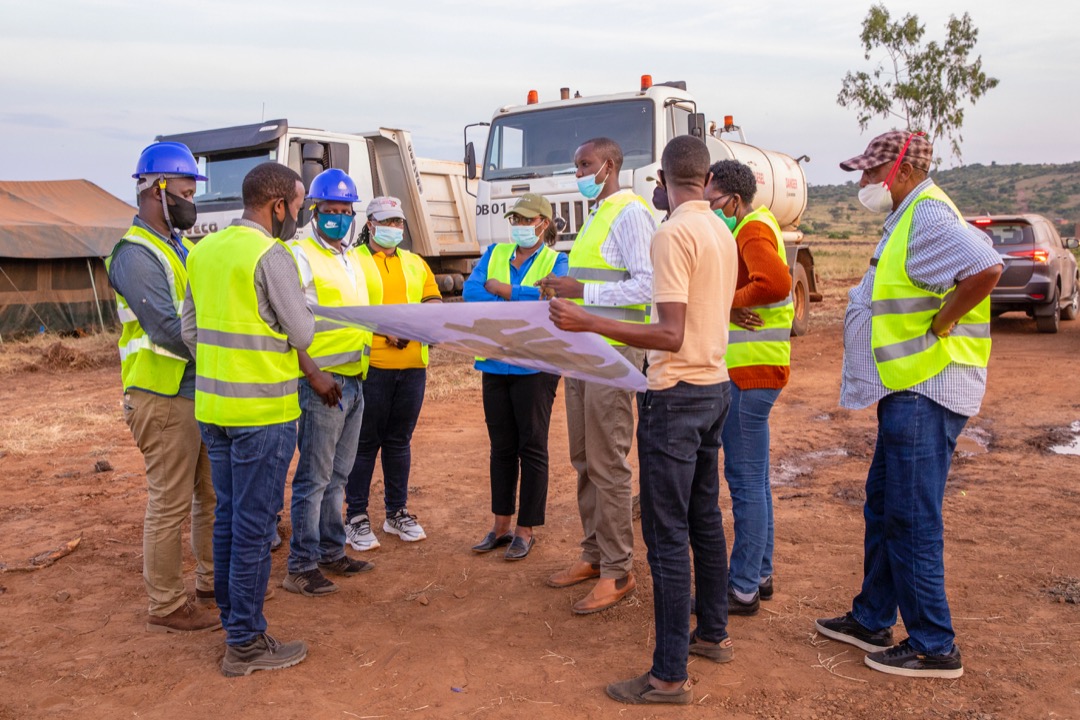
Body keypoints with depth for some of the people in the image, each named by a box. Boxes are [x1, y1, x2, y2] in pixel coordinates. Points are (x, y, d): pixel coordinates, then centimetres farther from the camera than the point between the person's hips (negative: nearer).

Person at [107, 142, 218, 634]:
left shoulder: (179, 247, 14)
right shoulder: (135, 255, -15)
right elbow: (168, 331, -24)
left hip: (201, 393, 9)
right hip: (164, 400, -9)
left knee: (214, 493, 17)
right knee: (170, 503, 1)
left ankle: (214, 581, 33)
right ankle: (167, 607, 14)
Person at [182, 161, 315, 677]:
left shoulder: (203, 251, 9)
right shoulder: (271, 256, -16)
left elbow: (190, 330, 12)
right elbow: (303, 335, -11)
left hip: (212, 406, 8)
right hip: (263, 412, -8)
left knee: (228, 516, 17)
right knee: (254, 525, 1)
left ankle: (233, 619, 30)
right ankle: (246, 644, 12)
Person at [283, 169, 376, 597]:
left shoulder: (352, 258, 16)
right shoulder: (300, 256, -10)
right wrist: (313, 373, -21)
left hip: (354, 381, 8)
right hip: (323, 383, -8)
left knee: (337, 475, 16)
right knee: (314, 477, -2)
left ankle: (332, 552, 27)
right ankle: (300, 567, 7)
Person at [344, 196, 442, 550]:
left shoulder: (416, 263, 17)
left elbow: (434, 301, 13)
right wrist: (385, 327, -19)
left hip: (412, 366, 5)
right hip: (371, 365, -4)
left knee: (400, 440, 13)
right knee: (365, 442, 1)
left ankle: (397, 512, 24)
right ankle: (356, 517, 12)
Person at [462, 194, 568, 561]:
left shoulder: (556, 261, 0)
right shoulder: (495, 253, 12)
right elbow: (470, 290, -5)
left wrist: (499, 289, -12)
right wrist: (521, 306, -15)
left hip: (535, 366, -4)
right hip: (495, 364, 4)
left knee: (532, 448, 3)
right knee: (501, 447, 12)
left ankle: (526, 530, 14)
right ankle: (501, 525, 23)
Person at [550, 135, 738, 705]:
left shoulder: (674, 234, -17)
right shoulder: (723, 234, 10)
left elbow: (671, 336, -23)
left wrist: (588, 324, -26)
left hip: (677, 395, -9)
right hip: (715, 386, 9)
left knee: (667, 535, -4)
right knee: (705, 519, 18)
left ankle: (670, 675, 3)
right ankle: (712, 633, 32)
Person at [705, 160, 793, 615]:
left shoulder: (753, 230, -12)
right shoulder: (744, 231, 19)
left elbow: (776, 283, -30)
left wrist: (728, 300, -16)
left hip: (751, 371, -11)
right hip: (746, 369, 11)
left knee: (745, 479, -4)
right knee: (753, 478, 17)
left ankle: (743, 590, 5)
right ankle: (760, 574, 28)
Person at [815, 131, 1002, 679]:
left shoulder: (929, 217, -16)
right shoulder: (907, 218, 18)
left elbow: (986, 268, -31)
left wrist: (937, 327, -22)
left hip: (926, 392, -11)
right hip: (906, 390, 11)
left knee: (912, 520, -3)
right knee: (883, 508, 17)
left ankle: (933, 648, 10)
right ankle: (872, 621, 30)